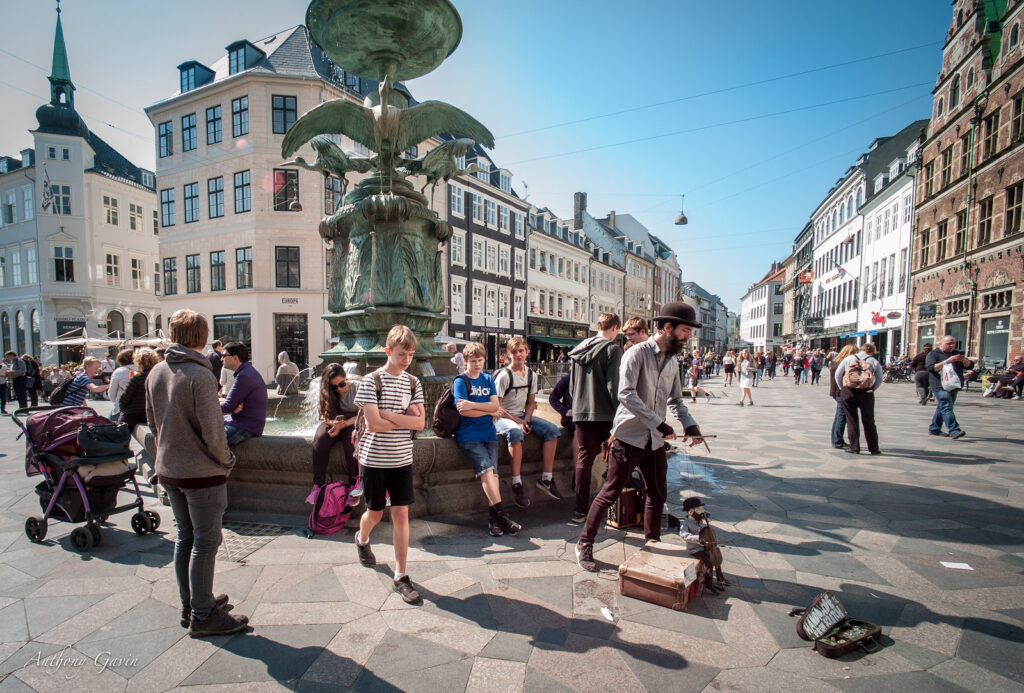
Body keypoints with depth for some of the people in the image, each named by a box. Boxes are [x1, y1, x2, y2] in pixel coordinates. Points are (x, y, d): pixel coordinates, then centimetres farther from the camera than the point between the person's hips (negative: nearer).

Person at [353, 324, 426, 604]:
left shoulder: (413, 383, 2)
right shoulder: (371, 381, -10)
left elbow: (419, 424, -6)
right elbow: (373, 424, -19)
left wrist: (387, 414, -14)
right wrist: (405, 418, -12)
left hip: (402, 459, 3)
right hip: (374, 458, -2)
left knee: (401, 514, 2)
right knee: (375, 513, 13)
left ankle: (400, 576, 14)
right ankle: (362, 540, 48)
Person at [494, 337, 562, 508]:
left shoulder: (532, 375, 7)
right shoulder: (504, 375, -13)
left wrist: (526, 420, -5)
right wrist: (517, 422, -19)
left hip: (522, 416, 7)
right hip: (502, 417, -7)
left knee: (552, 430, -11)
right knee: (515, 432, -38)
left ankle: (546, 478, -7)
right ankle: (517, 484, -32)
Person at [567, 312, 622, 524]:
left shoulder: (580, 349, 12)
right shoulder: (613, 349, -7)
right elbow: (613, 385, -14)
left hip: (580, 413, 5)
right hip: (604, 414, -5)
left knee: (583, 459, 6)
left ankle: (581, 510, 7)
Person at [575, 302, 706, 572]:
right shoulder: (637, 353, -13)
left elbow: (675, 400, 21)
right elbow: (626, 394, -24)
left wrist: (690, 424, 3)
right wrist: (659, 423, -24)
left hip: (655, 441, 7)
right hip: (629, 436, -7)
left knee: (658, 495, 15)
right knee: (610, 493, -1)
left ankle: (652, 544, 36)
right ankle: (584, 544, 14)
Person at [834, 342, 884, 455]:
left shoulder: (848, 358, 9)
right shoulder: (874, 361, 8)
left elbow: (837, 375, 7)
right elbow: (879, 380, 2)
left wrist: (842, 388, 15)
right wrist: (871, 390, 13)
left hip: (848, 391, 0)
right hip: (866, 392, 0)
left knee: (851, 421, 7)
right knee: (868, 421, 11)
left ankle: (854, 448, 7)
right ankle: (873, 448, 19)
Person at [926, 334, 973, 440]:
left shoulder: (957, 354, 19)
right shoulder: (933, 354, -2)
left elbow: (970, 365, 14)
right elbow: (931, 367, -16)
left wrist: (964, 360, -8)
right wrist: (946, 361, -25)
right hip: (940, 386, -7)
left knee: (942, 408, 11)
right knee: (947, 408, -15)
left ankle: (934, 428, 20)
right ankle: (954, 431, -22)